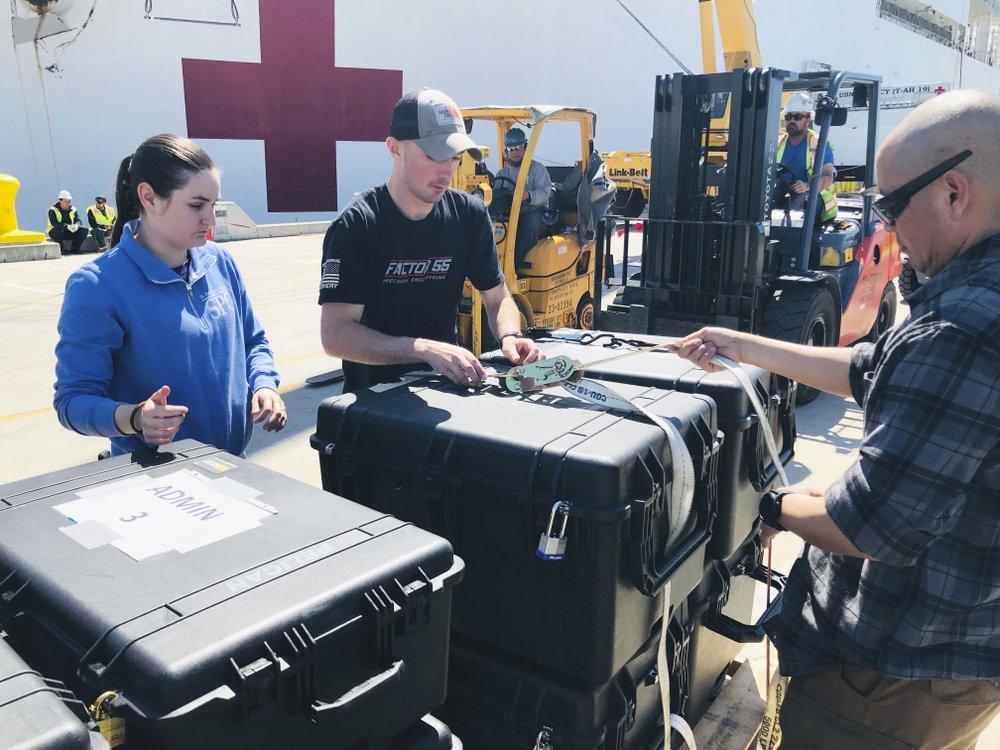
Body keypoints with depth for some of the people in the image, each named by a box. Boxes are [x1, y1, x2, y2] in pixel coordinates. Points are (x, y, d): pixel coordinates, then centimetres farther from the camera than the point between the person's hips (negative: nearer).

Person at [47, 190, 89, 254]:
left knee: (84, 230, -13)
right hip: (54, 232, -5)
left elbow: (78, 220, -4)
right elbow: (54, 223, -26)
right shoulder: (53, 210, -12)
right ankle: (62, 251, -21)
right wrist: (67, 226, -39)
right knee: (58, 231, -40)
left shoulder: (72, 209, 4)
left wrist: (76, 225, -30)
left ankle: (74, 250, -11)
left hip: (69, 232, 5)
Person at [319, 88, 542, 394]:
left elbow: (497, 297, 10)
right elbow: (335, 335, -19)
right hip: (373, 392, -4)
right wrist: (426, 349, -31)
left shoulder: (470, 215, 3)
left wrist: (509, 335, -13)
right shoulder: (356, 226, -13)